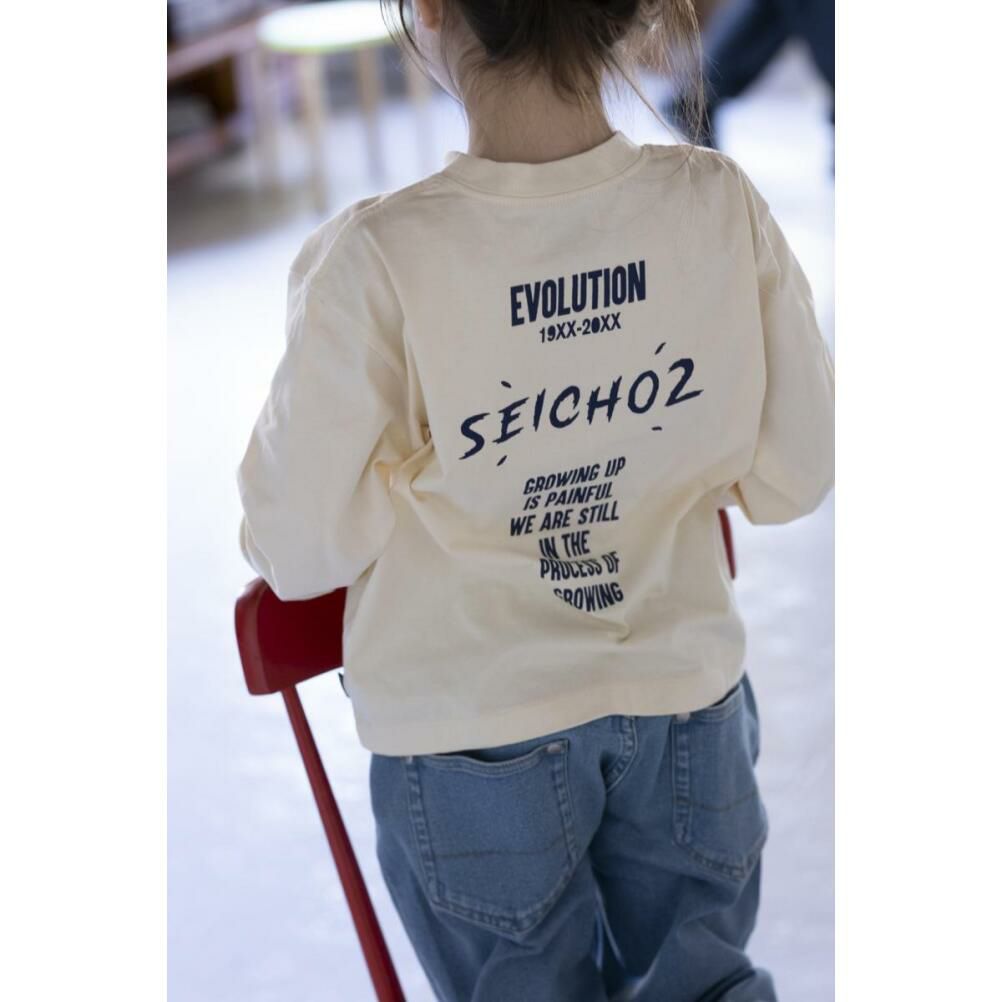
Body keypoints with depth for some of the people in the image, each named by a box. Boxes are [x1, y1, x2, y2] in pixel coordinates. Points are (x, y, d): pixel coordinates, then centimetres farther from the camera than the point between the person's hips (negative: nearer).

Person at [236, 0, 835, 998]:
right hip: (688, 697, 3)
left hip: (473, 732, -2)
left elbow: (301, 552, -14)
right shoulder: (721, 202, -14)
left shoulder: (371, 262, -24)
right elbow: (792, 474, -3)